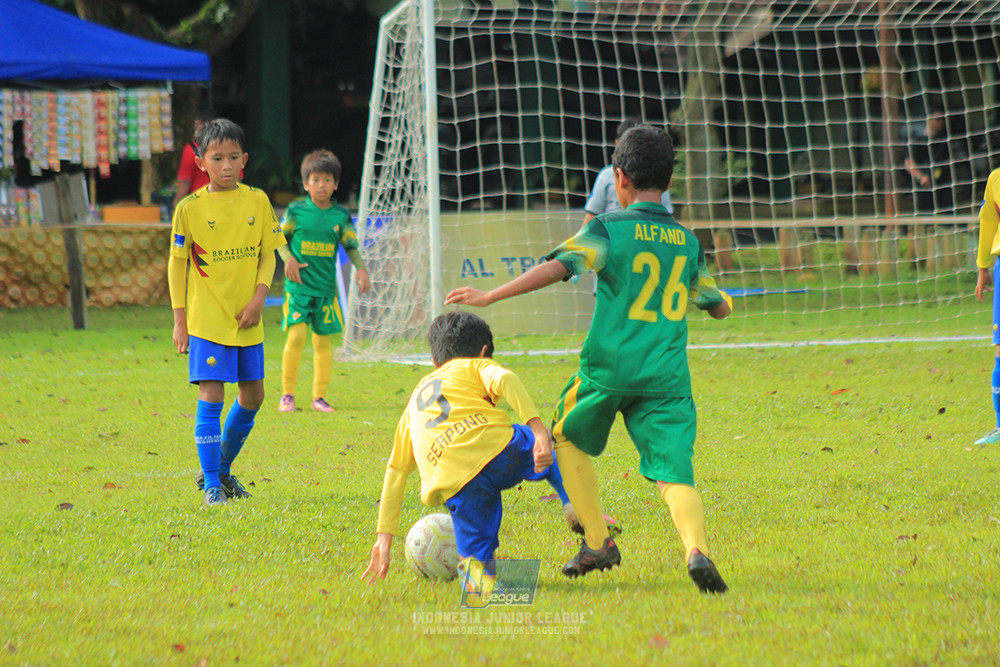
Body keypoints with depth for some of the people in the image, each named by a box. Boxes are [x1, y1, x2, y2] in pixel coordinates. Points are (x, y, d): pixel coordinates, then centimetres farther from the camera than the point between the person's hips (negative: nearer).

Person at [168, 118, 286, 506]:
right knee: (211, 397, -9)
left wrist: (259, 299, -7)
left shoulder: (257, 201, 2)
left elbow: (268, 255, 7)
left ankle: (223, 469, 30)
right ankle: (211, 485, -1)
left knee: (253, 397, 10)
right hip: (207, 319, -4)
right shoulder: (190, 209, -6)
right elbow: (177, 264, 0)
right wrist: (179, 319, -3)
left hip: (247, 320, 4)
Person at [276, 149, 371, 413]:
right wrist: (288, 259, -10)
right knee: (296, 336, -14)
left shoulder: (340, 215, 5)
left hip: (326, 288, 3)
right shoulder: (296, 210, 0)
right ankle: (287, 394, -3)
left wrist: (360, 268, -5)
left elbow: (351, 246, 11)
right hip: (298, 286, -3)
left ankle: (319, 396, 15)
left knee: (323, 341, 5)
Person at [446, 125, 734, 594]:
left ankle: (597, 542, 20)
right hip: (668, 376, 3)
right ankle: (696, 548, -32)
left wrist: (491, 296, -14)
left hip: (609, 368, -3)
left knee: (568, 439, 23)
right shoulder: (687, 242, 14)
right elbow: (718, 308, 26)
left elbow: (559, 267, -15)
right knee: (675, 475, -4)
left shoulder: (607, 229, -1)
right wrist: (723, 301, 50)